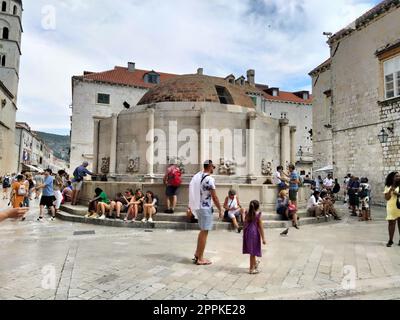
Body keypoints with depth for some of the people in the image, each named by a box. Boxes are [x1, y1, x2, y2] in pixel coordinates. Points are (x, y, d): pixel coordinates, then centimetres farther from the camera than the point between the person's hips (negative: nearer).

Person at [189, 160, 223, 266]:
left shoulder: (197, 176, 8)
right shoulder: (209, 179, -17)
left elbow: (192, 191, 13)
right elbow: (214, 197, -17)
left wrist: (191, 207, 20)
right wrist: (220, 210, -8)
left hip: (198, 207, 9)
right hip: (206, 208, -8)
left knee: (202, 231, 20)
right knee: (204, 232, 1)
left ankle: (197, 254, 26)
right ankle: (200, 259, 9)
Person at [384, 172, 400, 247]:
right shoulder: (388, 187, 4)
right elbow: (386, 198, -1)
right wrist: (390, 190, -11)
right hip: (391, 208, 0)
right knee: (391, 223, 3)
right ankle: (390, 240, 11)